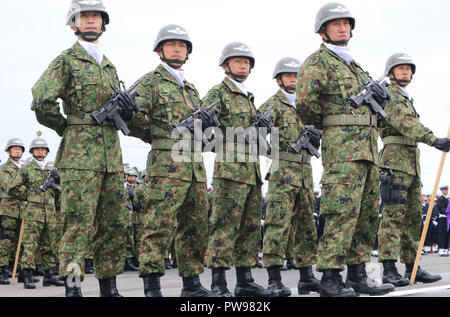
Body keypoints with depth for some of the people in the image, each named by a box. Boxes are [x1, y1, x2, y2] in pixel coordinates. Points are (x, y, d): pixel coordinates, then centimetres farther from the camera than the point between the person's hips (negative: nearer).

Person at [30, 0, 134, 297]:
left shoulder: (109, 66, 21)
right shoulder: (66, 60, 0)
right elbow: (42, 102, -13)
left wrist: (125, 106, 4)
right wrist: (66, 128, -1)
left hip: (112, 157, 7)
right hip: (80, 155, -7)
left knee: (114, 225, 7)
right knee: (80, 224, -11)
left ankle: (109, 288, 14)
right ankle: (73, 287, -8)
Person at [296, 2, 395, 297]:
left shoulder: (354, 65, 26)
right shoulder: (318, 61, -2)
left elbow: (378, 97, 25)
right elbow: (305, 100, -17)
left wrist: (378, 90, 2)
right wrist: (322, 123, -2)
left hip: (368, 146, 9)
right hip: (342, 144, -9)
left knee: (368, 212, 8)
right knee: (343, 210, -14)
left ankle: (358, 275, 13)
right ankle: (330, 277, -11)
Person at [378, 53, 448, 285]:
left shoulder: (407, 99, 26)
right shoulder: (389, 95, -5)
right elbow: (405, 123, -21)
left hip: (411, 163, 10)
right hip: (395, 160, -10)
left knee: (413, 217, 8)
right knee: (393, 215, -14)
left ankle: (412, 268, 12)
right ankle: (389, 270, -18)